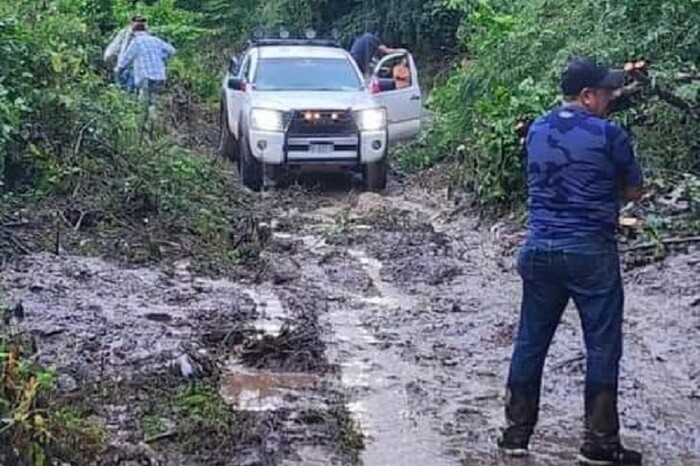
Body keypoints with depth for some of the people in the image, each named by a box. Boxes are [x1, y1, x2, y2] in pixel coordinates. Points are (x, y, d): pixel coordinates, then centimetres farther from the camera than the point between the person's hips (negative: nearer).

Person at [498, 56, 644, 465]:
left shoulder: (536, 131, 8)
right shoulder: (608, 134, -9)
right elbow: (635, 191, 1)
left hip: (540, 248, 5)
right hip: (591, 251, -5)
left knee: (531, 341, 12)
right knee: (603, 346, 4)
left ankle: (516, 432, 18)